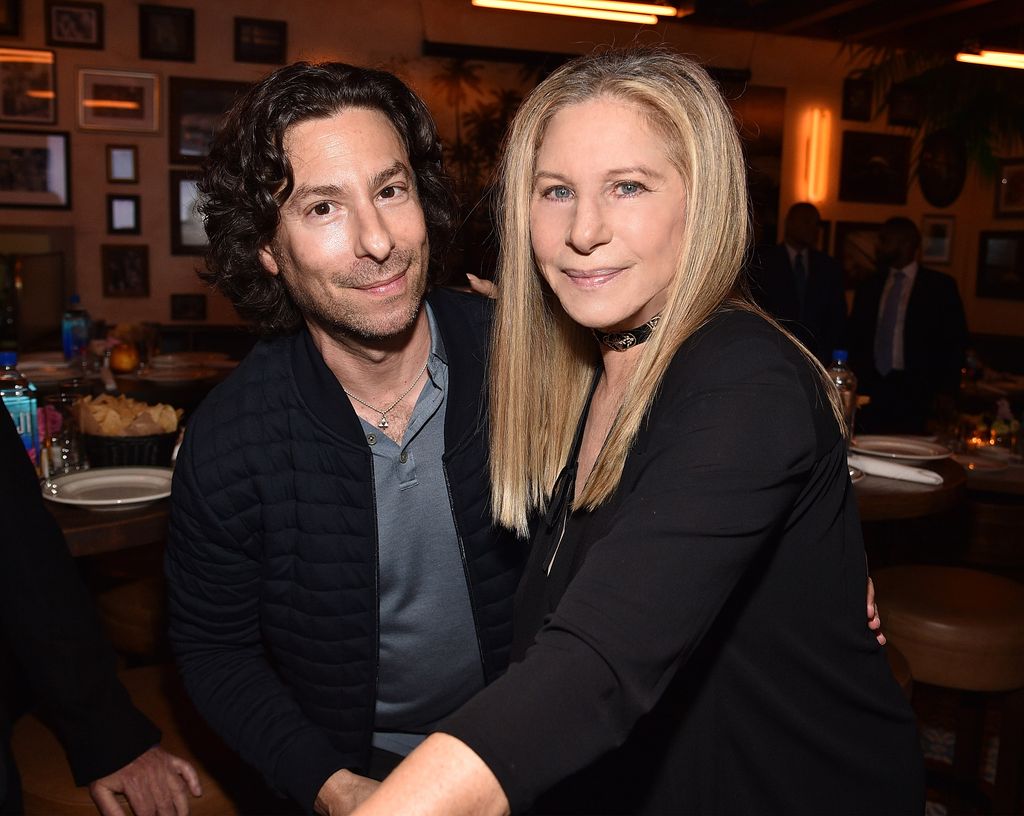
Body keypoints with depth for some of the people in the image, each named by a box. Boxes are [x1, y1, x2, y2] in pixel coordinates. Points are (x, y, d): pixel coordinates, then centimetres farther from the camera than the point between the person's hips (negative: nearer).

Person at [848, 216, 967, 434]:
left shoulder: (940, 286, 3)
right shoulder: (869, 286, 15)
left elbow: (955, 341, 3)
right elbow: (854, 338, 17)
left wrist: (946, 390, -4)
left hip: (913, 392, -3)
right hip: (869, 389, 3)